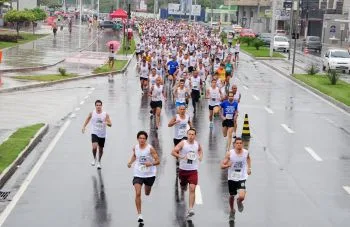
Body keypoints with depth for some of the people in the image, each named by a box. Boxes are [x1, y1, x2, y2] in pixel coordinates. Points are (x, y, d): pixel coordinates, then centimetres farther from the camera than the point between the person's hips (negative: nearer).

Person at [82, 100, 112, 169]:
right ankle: (94, 159, 4)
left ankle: (99, 162, 36)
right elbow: (87, 119, 14)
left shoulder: (105, 114, -6)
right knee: (94, 147, -23)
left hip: (102, 135, 1)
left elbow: (110, 124, -4)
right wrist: (84, 127, 7)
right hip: (94, 133, -1)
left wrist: (107, 123, -26)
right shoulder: (92, 113, -4)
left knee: (101, 149, 13)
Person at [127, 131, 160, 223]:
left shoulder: (150, 148, -16)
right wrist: (130, 162, 1)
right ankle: (139, 214, -8)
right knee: (137, 194, -14)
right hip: (138, 174, 1)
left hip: (149, 174, -1)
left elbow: (157, 161, -13)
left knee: (147, 193, 21)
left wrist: (151, 163, -33)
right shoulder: (135, 147, -4)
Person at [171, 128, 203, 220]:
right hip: (183, 169, 0)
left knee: (192, 189, -13)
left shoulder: (197, 144, 3)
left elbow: (200, 150, 26)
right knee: (183, 186, 19)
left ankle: (190, 209, -18)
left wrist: (200, 157, 8)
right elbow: (173, 152, -14)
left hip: (193, 170, 0)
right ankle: (183, 189, 59)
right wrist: (181, 157, -25)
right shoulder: (183, 143, -9)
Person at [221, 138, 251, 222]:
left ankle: (239, 202, 22)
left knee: (242, 197, -17)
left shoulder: (246, 152, -6)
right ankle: (232, 211, 43)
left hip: (242, 178, 0)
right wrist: (227, 165, -31)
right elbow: (222, 166, -10)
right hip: (232, 178, 0)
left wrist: (249, 168, 14)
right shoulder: (229, 153, -12)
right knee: (232, 196, 15)